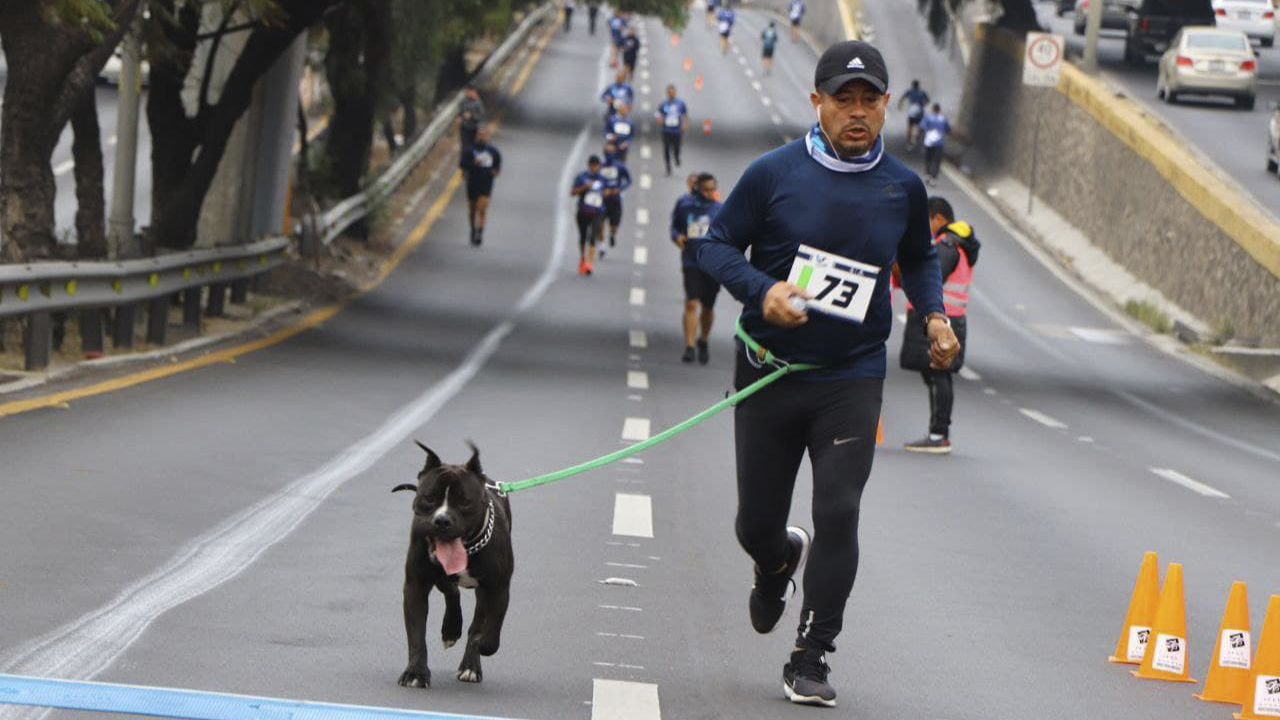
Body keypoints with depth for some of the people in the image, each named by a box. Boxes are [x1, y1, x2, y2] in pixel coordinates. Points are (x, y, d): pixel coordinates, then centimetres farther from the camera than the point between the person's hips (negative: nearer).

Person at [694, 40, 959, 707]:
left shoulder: (903, 187, 2)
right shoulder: (774, 173, -7)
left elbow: (919, 258, 21)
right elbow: (716, 245, -2)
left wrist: (933, 314, 3)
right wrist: (762, 291, -19)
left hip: (851, 380, 0)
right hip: (770, 371, 0)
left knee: (838, 514, -13)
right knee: (756, 523, 8)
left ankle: (810, 660, -2)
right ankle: (779, 562, 47)